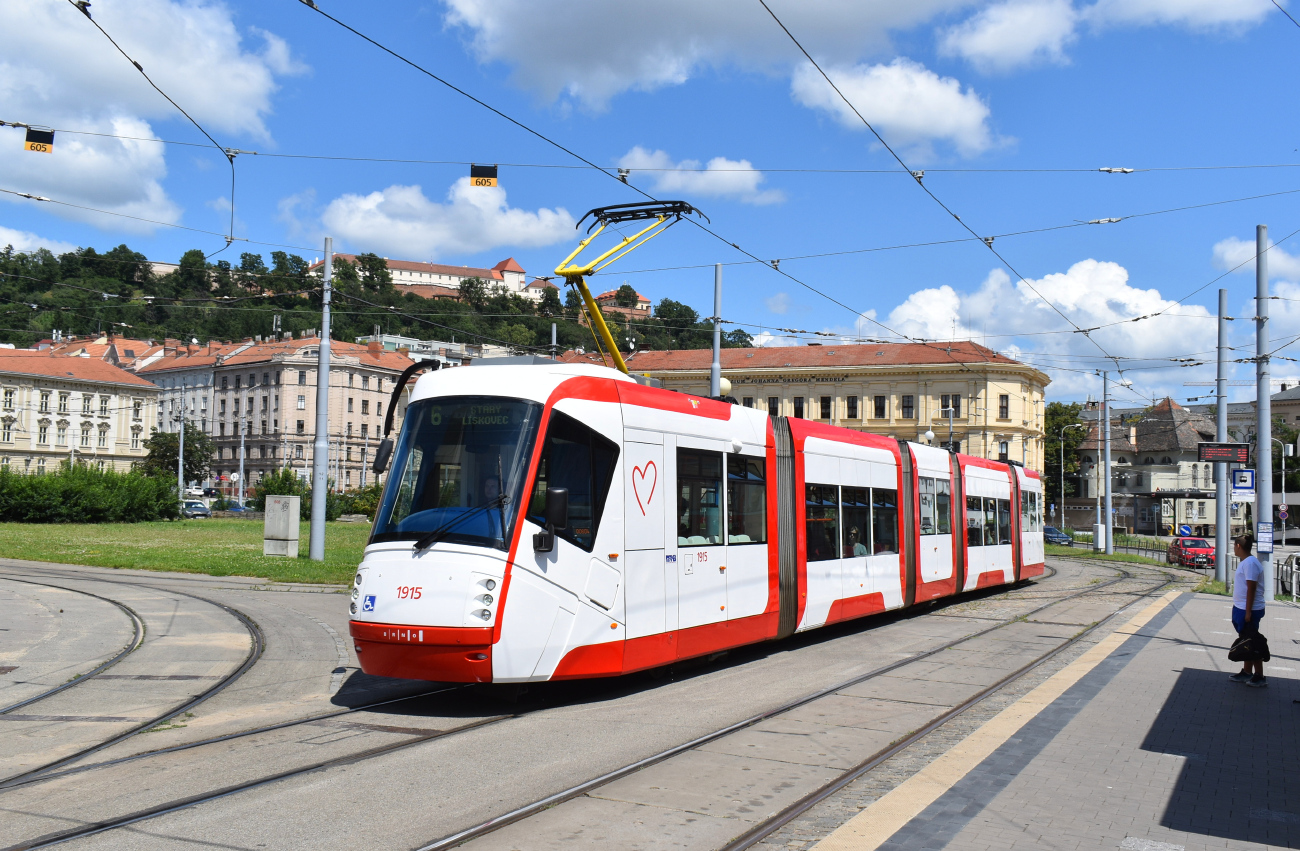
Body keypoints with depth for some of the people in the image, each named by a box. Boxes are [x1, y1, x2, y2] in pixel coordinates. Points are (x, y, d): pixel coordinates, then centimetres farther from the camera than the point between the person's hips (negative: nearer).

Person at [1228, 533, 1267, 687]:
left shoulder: (1250, 563, -20)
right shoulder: (1244, 562, 11)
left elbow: (1251, 588, -22)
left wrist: (1248, 612, -22)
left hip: (1249, 610, -10)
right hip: (1241, 609, 10)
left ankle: (1259, 677, 5)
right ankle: (1246, 672, 25)